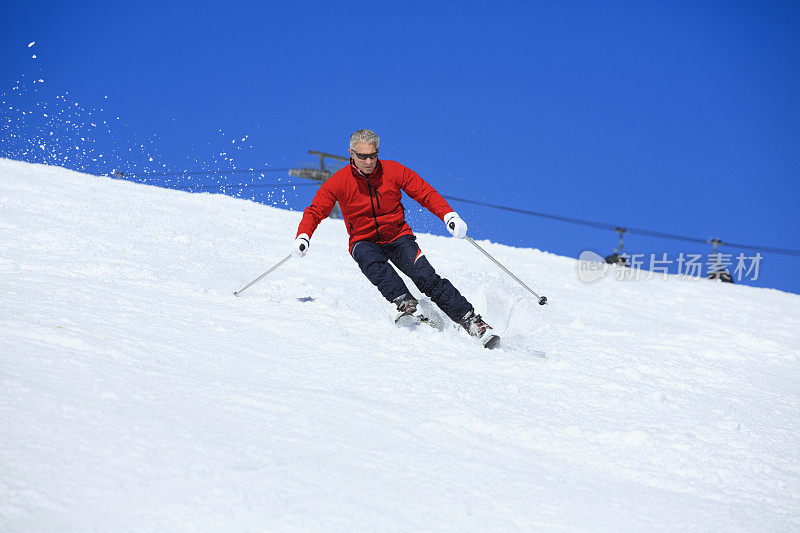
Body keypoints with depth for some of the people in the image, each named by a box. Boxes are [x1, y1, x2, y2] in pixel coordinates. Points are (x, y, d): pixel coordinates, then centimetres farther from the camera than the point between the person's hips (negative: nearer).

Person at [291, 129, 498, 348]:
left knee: (426, 277, -20)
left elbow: (426, 194, -3)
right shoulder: (339, 182, -8)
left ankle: (471, 321, -21)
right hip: (364, 242, 0)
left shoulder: (394, 171, -7)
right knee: (372, 262, -36)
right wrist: (303, 237, -21)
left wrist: (449, 215, -18)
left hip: (398, 237, 0)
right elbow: (315, 210, -3)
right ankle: (405, 304, -48)